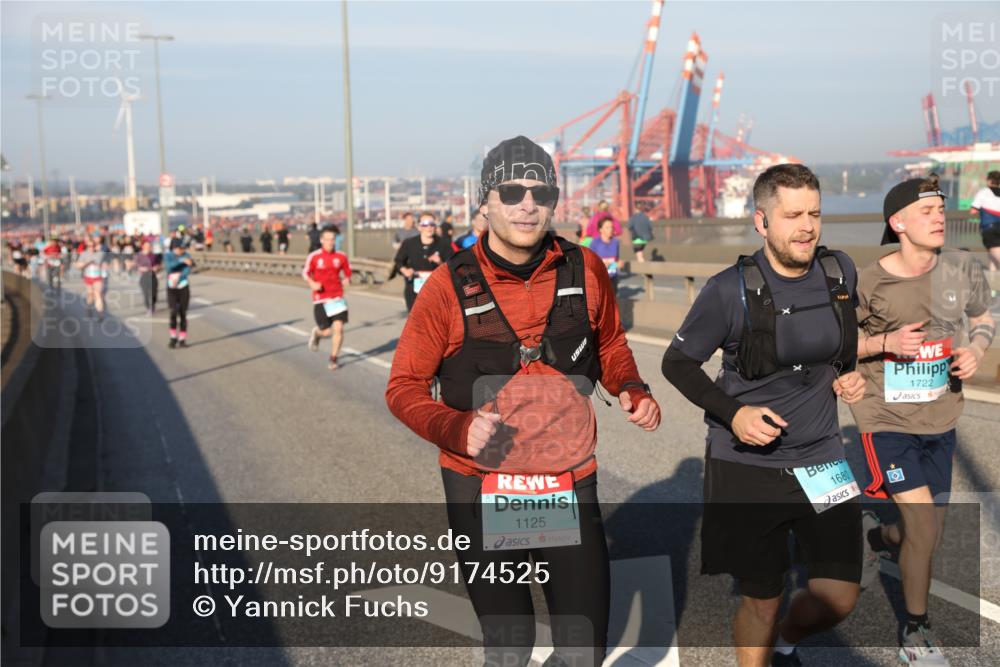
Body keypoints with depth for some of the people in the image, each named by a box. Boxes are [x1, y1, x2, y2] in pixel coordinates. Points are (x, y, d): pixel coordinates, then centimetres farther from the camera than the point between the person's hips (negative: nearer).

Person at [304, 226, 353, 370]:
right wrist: (312, 283, -14)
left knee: (338, 328, -10)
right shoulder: (314, 256, -5)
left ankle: (333, 359, 11)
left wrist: (345, 281, -5)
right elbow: (305, 272, 4)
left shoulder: (341, 257, 1)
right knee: (326, 332, -3)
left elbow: (347, 273, 15)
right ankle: (316, 333, 36)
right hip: (320, 299, -2)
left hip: (337, 298, 2)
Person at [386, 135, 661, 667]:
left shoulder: (585, 269, -4)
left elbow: (610, 346, 15)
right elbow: (404, 387, -6)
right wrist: (456, 429, -24)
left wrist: (632, 389, -5)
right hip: (481, 488, -1)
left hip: (571, 484, 2)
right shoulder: (450, 285, -11)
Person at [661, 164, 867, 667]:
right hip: (745, 466, -4)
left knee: (839, 598, 3)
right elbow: (677, 363, -4)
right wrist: (732, 413, -17)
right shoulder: (731, 290, -14)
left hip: (821, 457, 4)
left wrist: (849, 376, -1)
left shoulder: (841, 272, -1)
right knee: (761, 601, 6)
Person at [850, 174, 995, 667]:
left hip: (940, 419, 5)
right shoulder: (869, 283, -15)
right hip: (886, 418, -4)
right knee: (922, 521, -11)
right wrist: (886, 342, -21)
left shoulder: (963, 270, -5)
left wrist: (976, 349, -9)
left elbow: (984, 319, 13)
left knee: (930, 532, 11)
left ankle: (878, 536, 47)